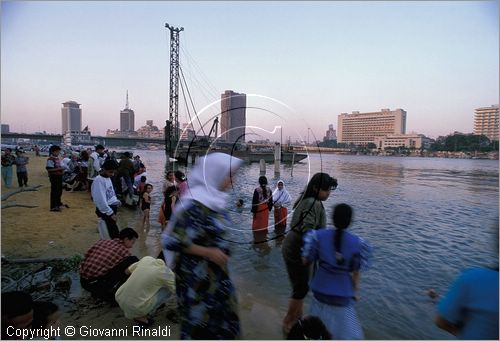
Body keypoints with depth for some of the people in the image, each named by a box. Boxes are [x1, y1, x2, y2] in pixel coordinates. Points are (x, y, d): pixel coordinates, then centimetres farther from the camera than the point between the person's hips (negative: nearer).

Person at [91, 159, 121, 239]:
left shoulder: (108, 178, 10)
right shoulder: (99, 181, -17)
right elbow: (101, 200, -21)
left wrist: (116, 201, 5)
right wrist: (110, 213, -20)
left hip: (112, 207, 8)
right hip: (105, 210, -8)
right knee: (114, 232, -12)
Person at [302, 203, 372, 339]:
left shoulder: (319, 235, -16)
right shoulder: (357, 243, -17)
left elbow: (306, 261, -8)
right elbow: (355, 273, -8)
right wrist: (355, 291, 9)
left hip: (321, 288, 2)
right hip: (342, 292, -1)